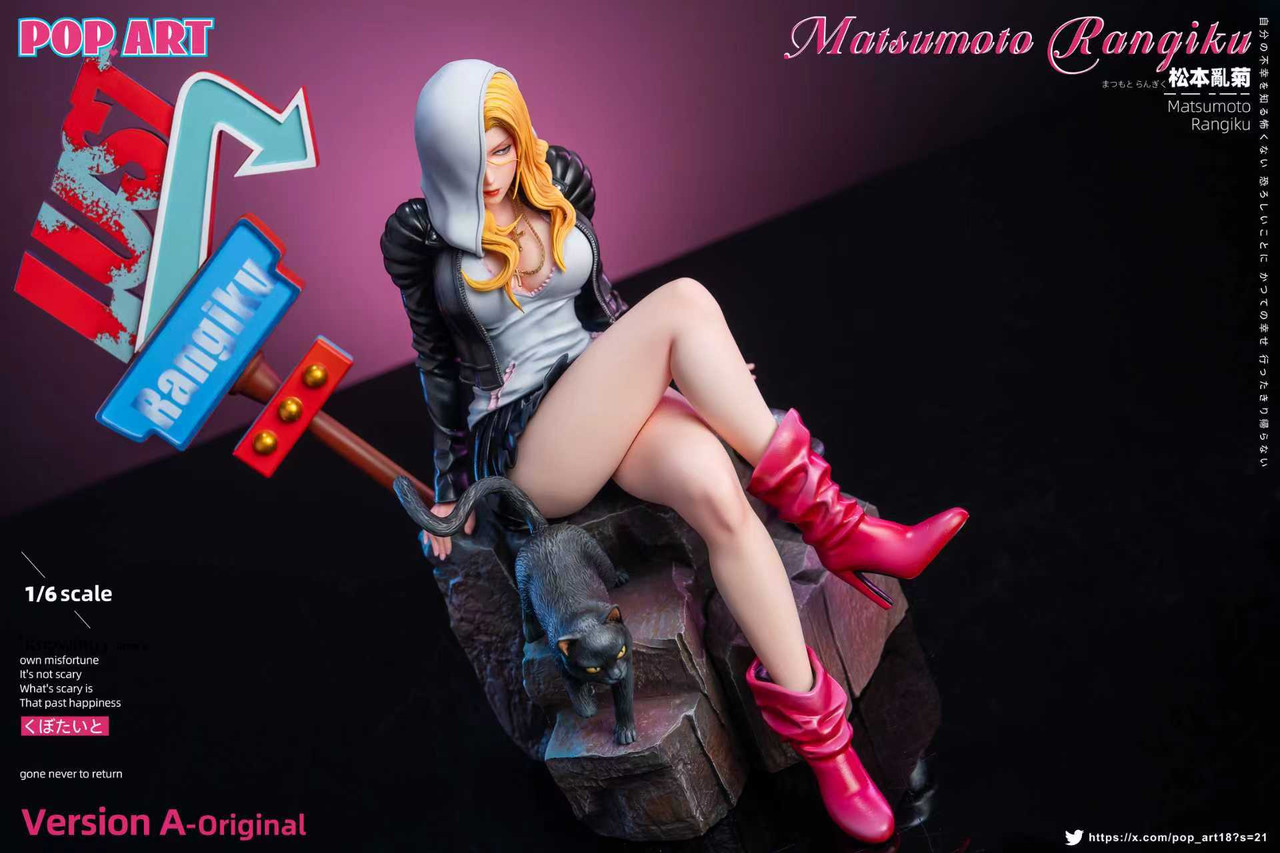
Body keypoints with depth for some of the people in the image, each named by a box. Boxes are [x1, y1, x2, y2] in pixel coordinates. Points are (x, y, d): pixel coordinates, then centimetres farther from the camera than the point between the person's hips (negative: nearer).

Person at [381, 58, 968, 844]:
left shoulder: (561, 178, 3)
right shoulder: (418, 234, -7)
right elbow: (438, 363, 3)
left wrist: (684, 366, 14)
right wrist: (452, 484, 9)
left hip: (610, 408, 4)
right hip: (522, 448, -4)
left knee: (712, 484, -34)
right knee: (683, 301, -28)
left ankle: (810, 719, -25)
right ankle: (828, 521, -26)